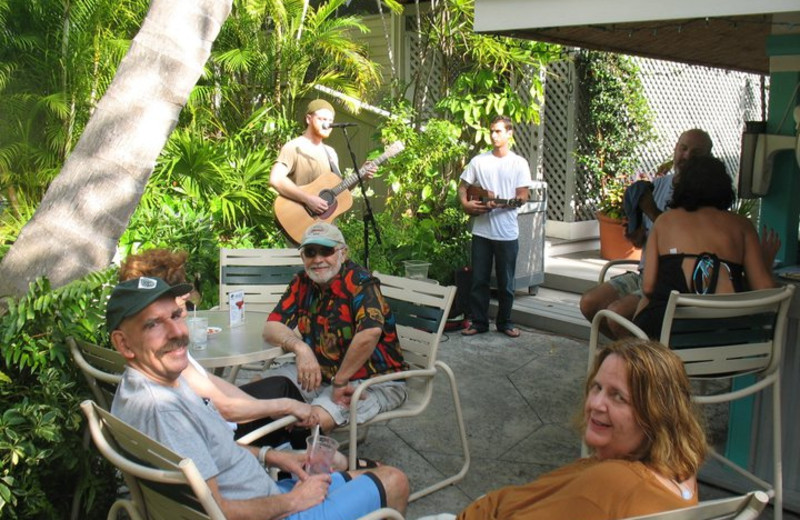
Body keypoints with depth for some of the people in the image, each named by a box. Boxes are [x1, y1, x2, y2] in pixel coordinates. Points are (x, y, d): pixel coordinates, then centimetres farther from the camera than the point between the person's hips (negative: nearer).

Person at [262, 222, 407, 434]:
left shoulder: (359, 282, -21)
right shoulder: (302, 282, 1)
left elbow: (370, 333, -38)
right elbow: (271, 326, -5)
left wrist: (339, 382, -27)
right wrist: (300, 347, -26)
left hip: (375, 380, -7)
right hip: (323, 373, 7)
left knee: (316, 419, -30)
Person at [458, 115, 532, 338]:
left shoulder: (519, 163, 1)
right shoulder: (479, 161, 6)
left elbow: (522, 196, -6)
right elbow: (463, 186, 11)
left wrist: (499, 203, -21)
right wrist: (465, 203, -9)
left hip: (507, 233, -1)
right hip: (481, 230, 2)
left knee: (506, 282, 8)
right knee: (479, 279, 6)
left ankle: (504, 322, 22)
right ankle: (478, 321, 17)